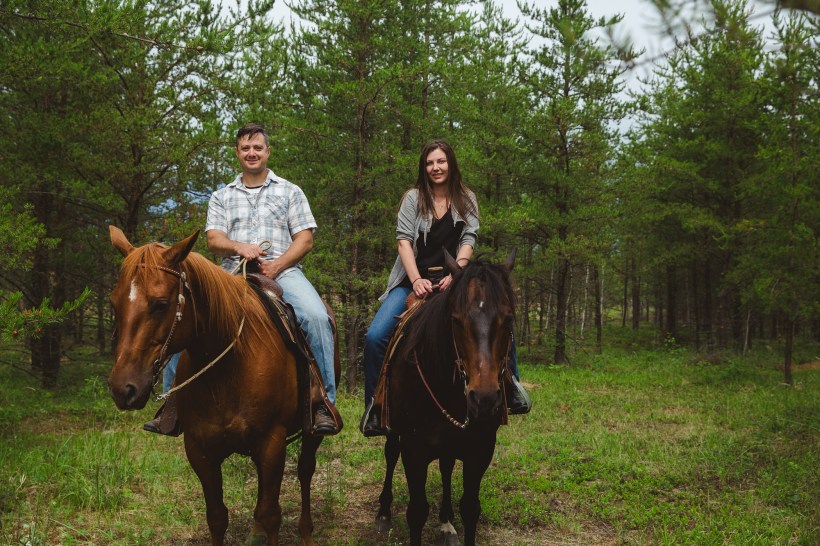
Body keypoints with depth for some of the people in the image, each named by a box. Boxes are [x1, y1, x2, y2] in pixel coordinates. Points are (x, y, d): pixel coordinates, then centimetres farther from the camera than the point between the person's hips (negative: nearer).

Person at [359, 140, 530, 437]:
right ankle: (374, 407, -3)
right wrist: (417, 280, -20)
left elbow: (468, 240, -1)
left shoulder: (466, 199, 9)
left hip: (453, 279, 1)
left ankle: (511, 387, 3)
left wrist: (455, 274, -19)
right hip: (414, 280, -1)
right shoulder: (413, 198, 4)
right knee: (375, 336, -19)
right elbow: (404, 240, -6)